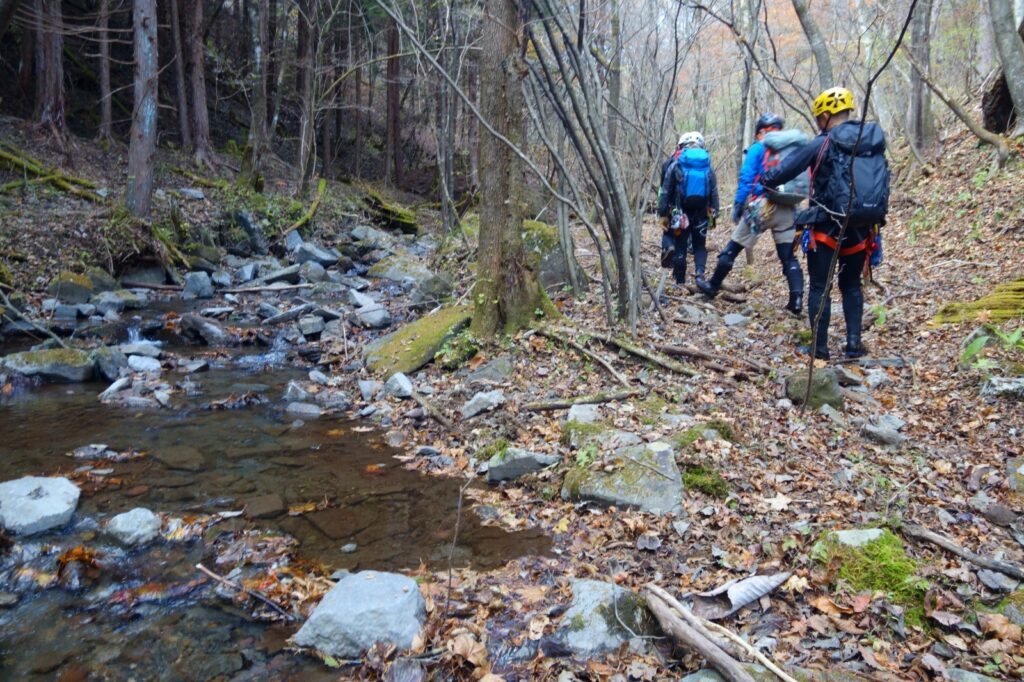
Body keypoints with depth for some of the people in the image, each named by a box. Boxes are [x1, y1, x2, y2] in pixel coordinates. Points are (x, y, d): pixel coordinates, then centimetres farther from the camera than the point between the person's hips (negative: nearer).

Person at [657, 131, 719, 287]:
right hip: (701, 214, 2)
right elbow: (714, 193, 5)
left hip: (680, 214, -2)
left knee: (680, 247, 7)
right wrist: (714, 213, 10)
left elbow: (665, 191, -5)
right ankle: (700, 272, -9)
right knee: (700, 245, 15)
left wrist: (663, 213, -2)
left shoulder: (675, 165, -3)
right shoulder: (708, 166, 5)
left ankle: (680, 282, 8)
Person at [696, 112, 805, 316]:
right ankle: (796, 300, -3)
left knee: (732, 248, 10)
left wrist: (737, 205, -5)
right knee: (789, 257, 5)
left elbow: (746, 179, -8)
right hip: (787, 209, 4)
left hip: (761, 206, -4)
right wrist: (792, 200, 17)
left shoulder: (758, 148, 1)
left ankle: (713, 286, 20)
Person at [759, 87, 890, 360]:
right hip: (861, 229, 5)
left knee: (819, 288, 5)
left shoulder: (823, 143, -8)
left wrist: (764, 179, 15)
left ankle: (820, 348, 6)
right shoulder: (875, 140, 7)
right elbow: (878, 180, 16)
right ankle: (854, 342, 11)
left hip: (827, 228, -5)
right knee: (851, 285, 19)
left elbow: (785, 170, -4)